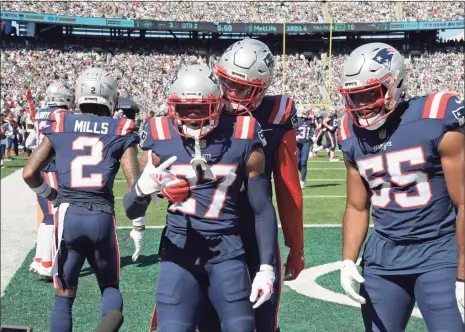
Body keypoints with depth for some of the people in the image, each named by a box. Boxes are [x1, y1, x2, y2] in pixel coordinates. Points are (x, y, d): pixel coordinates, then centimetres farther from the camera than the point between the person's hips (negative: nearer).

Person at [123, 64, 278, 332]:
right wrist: (142, 189, -23)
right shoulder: (161, 139, -3)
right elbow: (132, 211, 1)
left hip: (227, 252, 0)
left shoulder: (242, 139, -5)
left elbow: (263, 209, 3)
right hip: (180, 251, 0)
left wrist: (266, 267, 0)